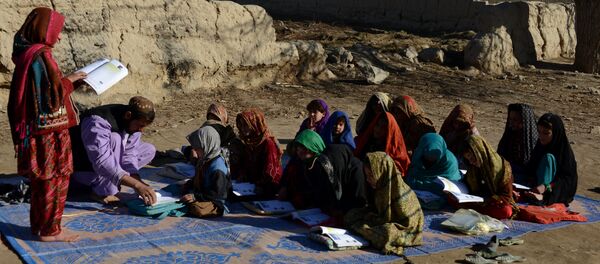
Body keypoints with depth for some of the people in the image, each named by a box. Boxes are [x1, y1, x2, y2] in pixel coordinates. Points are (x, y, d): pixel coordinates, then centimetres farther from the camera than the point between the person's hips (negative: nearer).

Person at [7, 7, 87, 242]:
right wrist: (69, 81, -5)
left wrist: (66, 80, 13)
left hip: (36, 129, 9)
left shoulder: (26, 54, 10)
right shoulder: (40, 56, -18)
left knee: (41, 179, 17)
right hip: (49, 131, -9)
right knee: (54, 179, 1)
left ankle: (38, 224, 26)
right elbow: (53, 93, -20)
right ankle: (49, 230, 8)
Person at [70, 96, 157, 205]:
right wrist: (137, 185, -49)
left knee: (149, 150, 0)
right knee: (115, 139, -33)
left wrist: (139, 183, -26)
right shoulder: (98, 122, -34)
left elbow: (129, 155, -11)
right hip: (84, 169, -8)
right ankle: (103, 192, -21)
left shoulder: (133, 122, -10)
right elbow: (102, 163, -43)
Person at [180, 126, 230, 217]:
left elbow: (217, 193, -26)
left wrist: (196, 197, -26)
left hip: (215, 202, -11)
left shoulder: (217, 167, -25)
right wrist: (188, 184, 9)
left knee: (197, 209, -37)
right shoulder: (204, 160, 8)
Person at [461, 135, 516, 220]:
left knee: (505, 211, -39)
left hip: (498, 204, -4)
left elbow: (506, 197, -13)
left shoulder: (502, 167, -9)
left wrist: (486, 201, -26)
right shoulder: (472, 170, 9)